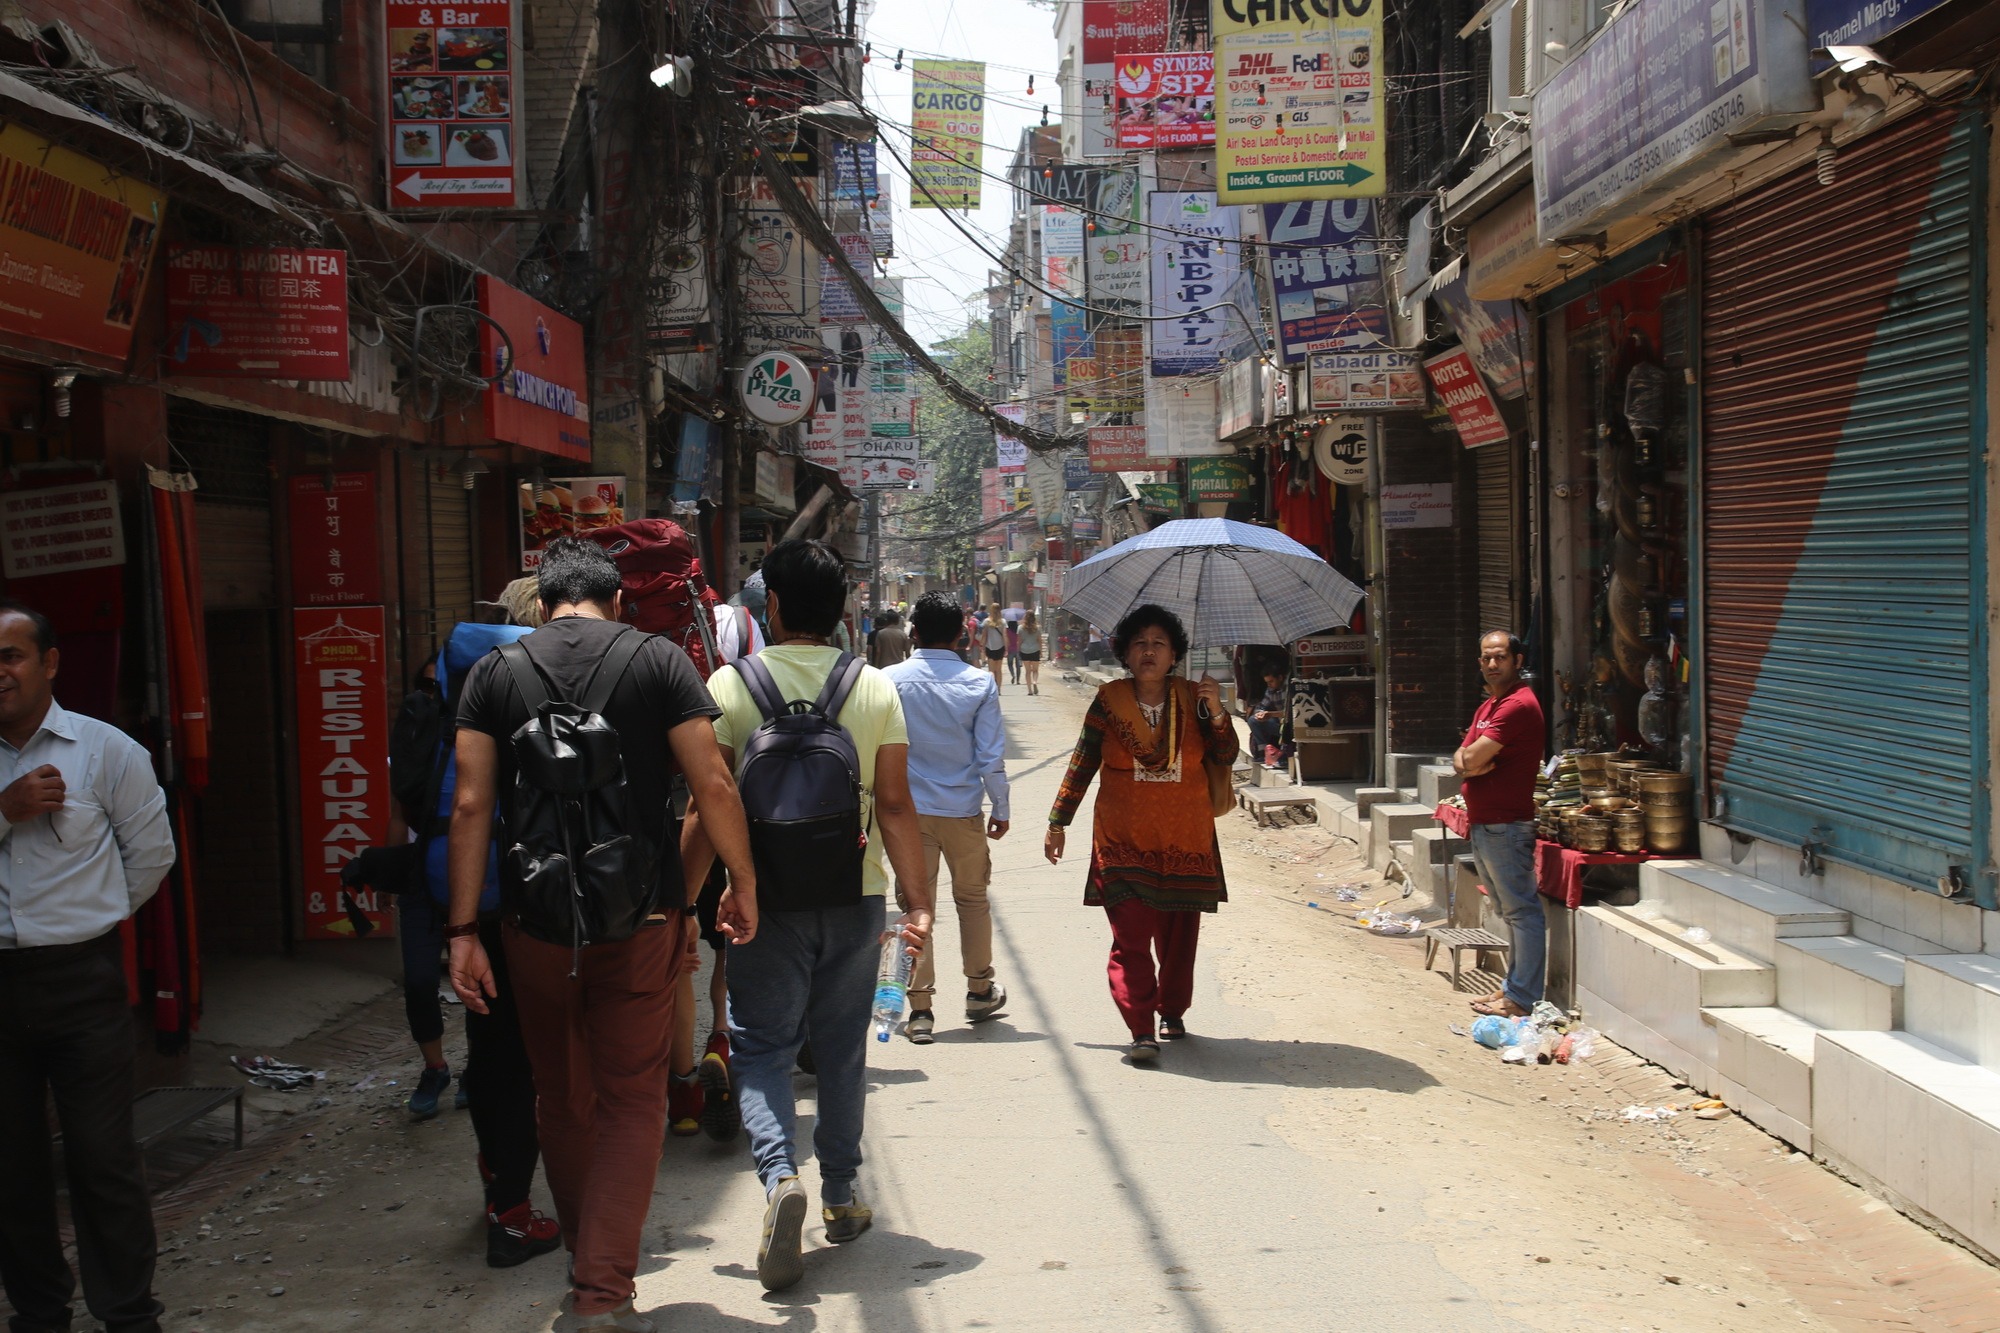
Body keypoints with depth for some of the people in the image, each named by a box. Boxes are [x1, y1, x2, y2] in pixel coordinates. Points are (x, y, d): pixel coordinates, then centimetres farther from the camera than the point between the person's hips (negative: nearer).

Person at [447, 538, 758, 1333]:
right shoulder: (659, 661, -2)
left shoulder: (494, 673, 3)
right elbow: (712, 784, -8)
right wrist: (743, 886, 4)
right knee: (632, 1100, 5)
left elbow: (471, 805, -3)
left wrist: (463, 930, -1)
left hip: (536, 919, 2)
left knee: (563, 1099, 18)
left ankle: (587, 1255, 34)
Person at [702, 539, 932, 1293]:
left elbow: (709, 804, -6)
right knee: (842, 1047, 14)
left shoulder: (730, 685, -6)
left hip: (766, 897, -2)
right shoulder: (876, 689, -1)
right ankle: (841, 1194, 23)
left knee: (761, 1046, 6)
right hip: (855, 894, 2)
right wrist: (917, 899, 0)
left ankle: (780, 1174, -16)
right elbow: (895, 804, -4)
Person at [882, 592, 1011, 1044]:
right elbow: (991, 755, -2)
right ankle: (979, 991, 31)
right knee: (972, 898, 18)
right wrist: (1000, 810, 9)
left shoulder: (891, 681, -6)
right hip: (964, 810, 1)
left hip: (911, 809, -1)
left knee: (914, 904, 4)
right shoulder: (979, 684, -5)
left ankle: (920, 1009, 3)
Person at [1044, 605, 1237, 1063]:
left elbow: (1225, 757, 1)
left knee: (1179, 934, 10)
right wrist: (1058, 823, 8)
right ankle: (1141, 1031, -11)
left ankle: (1172, 1012, 30)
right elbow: (1082, 765, 7)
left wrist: (1217, 714, -16)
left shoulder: (1191, 698, 5)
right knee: (1130, 936, -11)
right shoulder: (1109, 701, 1)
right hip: (1124, 840, -2)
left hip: (1186, 840, 2)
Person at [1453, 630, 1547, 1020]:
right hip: (1482, 823, 11)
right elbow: (1461, 759, 12)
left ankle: (1523, 998, -5)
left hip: (1506, 824, -11)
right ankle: (1514, 986, 23)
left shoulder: (1519, 705, -15)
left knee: (1521, 910, -6)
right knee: (1509, 910, 16)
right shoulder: (1488, 706, 19)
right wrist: (1469, 764, -8)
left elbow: (1472, 759, -19)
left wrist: (1470, 760, 2)